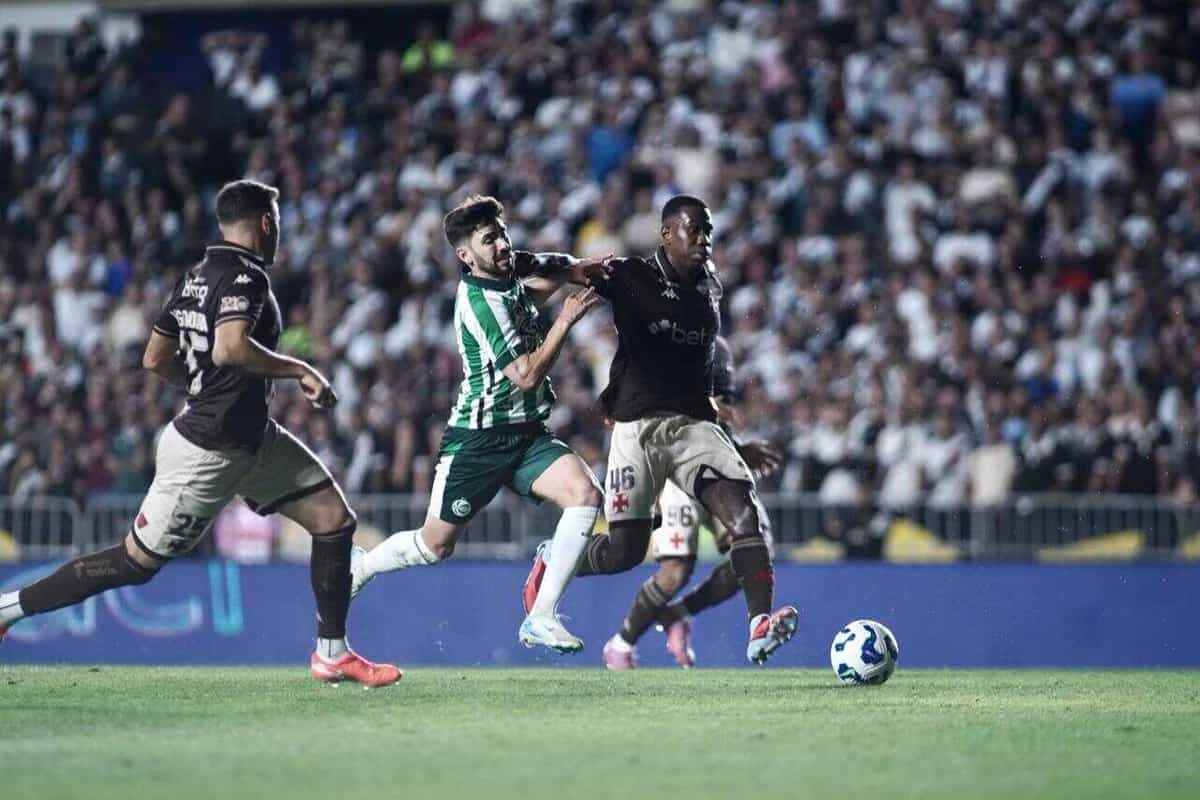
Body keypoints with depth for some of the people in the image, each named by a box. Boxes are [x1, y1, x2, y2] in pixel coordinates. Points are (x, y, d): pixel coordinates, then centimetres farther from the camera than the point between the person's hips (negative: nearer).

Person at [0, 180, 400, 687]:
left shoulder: (196, 277, 8)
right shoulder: (245, 276, -18)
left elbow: (155, 359, 13)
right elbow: (231, 348, -35)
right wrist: (299, 370, -24)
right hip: (210, 450, -10)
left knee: (335, 519, 5)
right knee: (136, 563, 0)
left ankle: (332, 653, 11)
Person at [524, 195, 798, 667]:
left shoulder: (708, 287, 15)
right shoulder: (631, 278, -2)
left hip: (694, 424, 4)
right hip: (638, 427, -4)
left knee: (745, 509, -21)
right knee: (625, 549, -7)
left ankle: (761, 627, -32)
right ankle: (551, 562, 25)